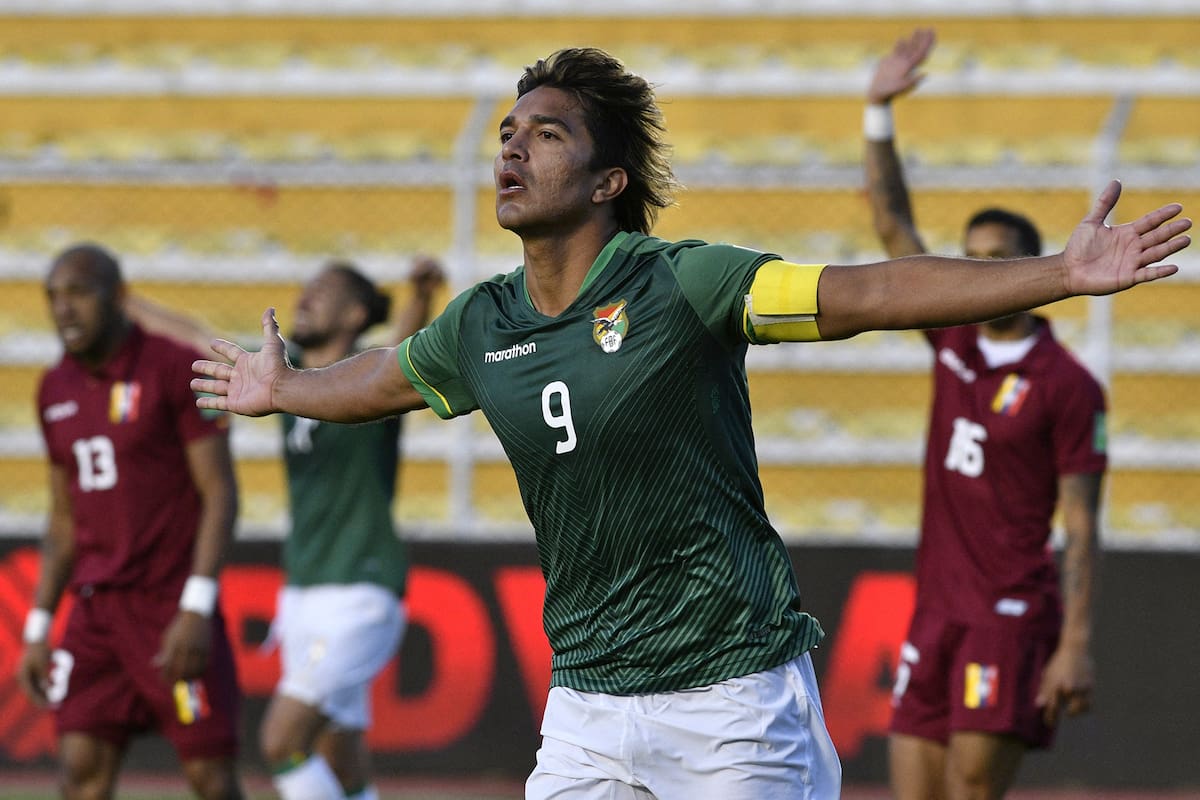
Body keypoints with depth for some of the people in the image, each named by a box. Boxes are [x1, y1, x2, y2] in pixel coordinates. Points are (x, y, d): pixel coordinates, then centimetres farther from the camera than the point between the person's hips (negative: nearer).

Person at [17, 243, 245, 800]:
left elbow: (220, 494, -11)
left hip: (174, 606, -6)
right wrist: (38, 631, 11)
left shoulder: (176, 371, -8)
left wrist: (196, 610, -20)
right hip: (98, 608, 6)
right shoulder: (57, 392, 11)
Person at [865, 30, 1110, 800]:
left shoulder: (1068, 387, -6)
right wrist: (880, 112, 4)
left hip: (1012, 616, -6)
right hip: (935, 613, 6)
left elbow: (1082, 528, -8)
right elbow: (893, 224, 12)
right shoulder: (955, 340, 11)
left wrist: (1077, 645, -16)